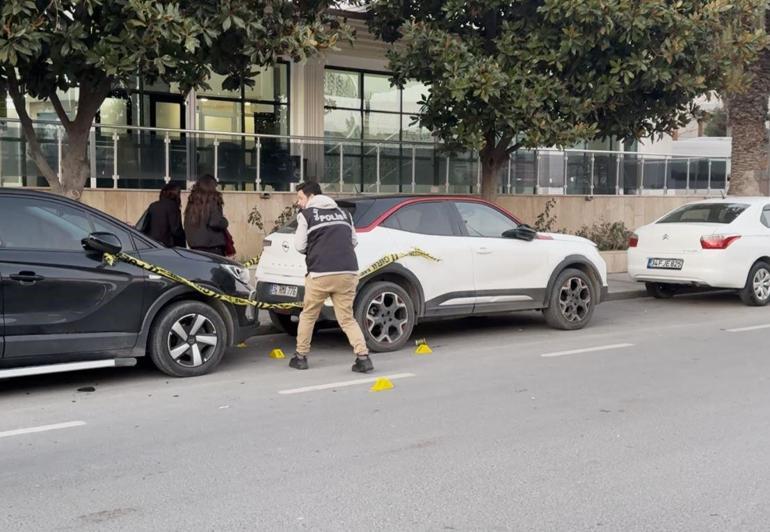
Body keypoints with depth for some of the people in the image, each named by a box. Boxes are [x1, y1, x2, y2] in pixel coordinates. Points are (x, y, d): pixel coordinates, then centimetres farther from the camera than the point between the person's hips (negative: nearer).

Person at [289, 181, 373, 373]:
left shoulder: (306, 215, 4)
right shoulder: (342, 213, 19)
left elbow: (300, 246, 2)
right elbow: (354, 241, 21)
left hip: (320, 273, -4)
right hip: (348, 273, 4)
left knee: (308, 316, 15)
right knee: (347, 318, 10)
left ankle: (301, 357, 22)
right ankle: (363, 356, -5)